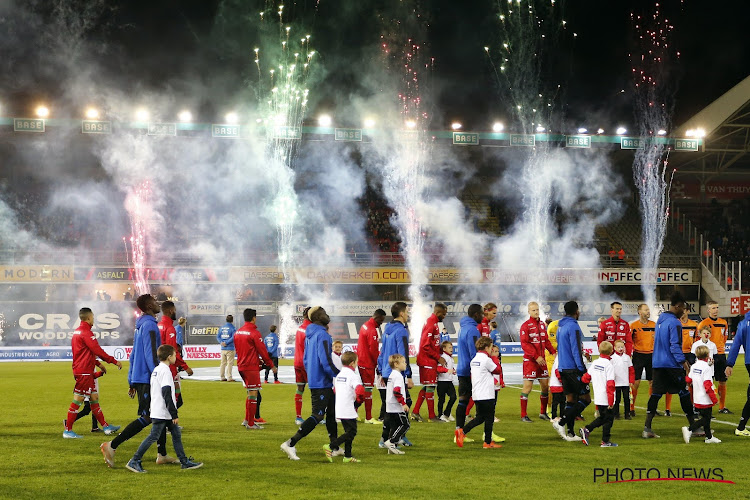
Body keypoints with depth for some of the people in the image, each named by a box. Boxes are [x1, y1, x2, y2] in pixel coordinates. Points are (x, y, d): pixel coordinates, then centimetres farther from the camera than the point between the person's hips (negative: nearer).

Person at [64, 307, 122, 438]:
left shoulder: (77, 332, 16)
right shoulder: (86, 332, -15)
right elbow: (97, 351, -18)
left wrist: (97, 363, 27)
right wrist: (114, 361, -12)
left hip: (87, 372, 10)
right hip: (84, 372, -10)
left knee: (94, 397, 13)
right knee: (78, 399, -6)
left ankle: (105, 426, 18)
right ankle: (68, 430, -3)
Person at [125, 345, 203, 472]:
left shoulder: (156, 370, 14)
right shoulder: (165, 371, -16)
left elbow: (154, 392, 21)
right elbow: (166, 394, -22)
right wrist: (174, 414, -20)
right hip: (161, 414, -10)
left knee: (176, 433, 11)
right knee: (153, 437, -6)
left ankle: (185, 462, 14)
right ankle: (134, 461, -1)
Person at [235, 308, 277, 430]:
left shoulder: (237, 332, 10)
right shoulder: (254, 333, -14)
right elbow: (262, 351, -12)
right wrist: (271, 365, -1)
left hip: (241, 366, 8)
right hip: (252, 367, -8)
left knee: (250, 393, 19)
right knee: (253, 394, -4)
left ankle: (247, 420, 21)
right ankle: (250, 423, -3)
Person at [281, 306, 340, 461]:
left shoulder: (310, 335, 12)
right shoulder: (322, 335, -18)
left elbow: (306, 360, 19)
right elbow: (325, 361, -24)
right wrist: (339, 376, -16)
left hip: (314, 380, 10)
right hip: (322, 383, -10)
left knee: (331, 413, 17)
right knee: (317, 415, -7)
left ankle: (334, 448, 22)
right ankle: (291, 443, -11)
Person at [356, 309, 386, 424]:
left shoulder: (365, 326, 12)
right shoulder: (372, 331, -19)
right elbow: (373, 350, -20)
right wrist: (379, 362, -7)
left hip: (361, 362, 10)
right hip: (368, 364, -10)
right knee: (368, 389, -5)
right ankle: (368, 418, -1)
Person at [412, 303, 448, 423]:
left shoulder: (434, 323, 15)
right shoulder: (431, 324, -17)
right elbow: (426, 345, -22)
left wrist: (441, 352, 8)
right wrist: (438, 357, -17)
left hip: (430, 361, 10)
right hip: (428, 361, -10)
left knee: (427, 386, 13)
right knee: (430, 387, -3)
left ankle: (415, 412, 17)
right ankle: (432, 416, 2)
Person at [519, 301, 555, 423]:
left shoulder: (542, 324, 13)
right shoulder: (525, 325, -7)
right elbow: (524, 344, -13)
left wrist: (553, 352, 2)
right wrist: (536, 356, -20)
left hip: (541, 360, 6)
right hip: (530, 360, -6)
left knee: (545, 385, 8)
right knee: (527, 386, -6)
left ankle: (543, 413, 21)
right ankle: (523, 415, -2)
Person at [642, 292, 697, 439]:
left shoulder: (660, 320, 14)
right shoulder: (674, 323, -13)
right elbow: (675, 345, -19)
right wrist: (683, 362, -20)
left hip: (658, 364, 8)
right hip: (672, 365, -8)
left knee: (656, 394, 4)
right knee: (684, 393, 2)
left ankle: (647, 428, -4)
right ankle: (693, 426, 9)